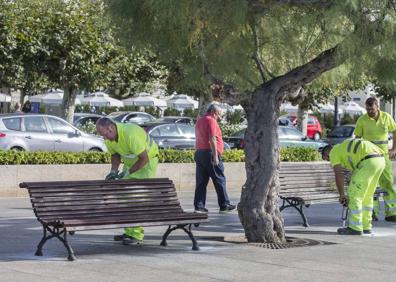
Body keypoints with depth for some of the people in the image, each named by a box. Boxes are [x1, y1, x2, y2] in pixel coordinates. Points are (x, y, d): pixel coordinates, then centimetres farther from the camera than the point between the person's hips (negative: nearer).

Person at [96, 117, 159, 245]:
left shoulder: (130, 134, -35)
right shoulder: (108, 138, -10)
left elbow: (144, 158, -29)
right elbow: (115, 155, 8)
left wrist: (128, 173, -26)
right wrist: (114, 171, -8)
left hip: (147, 161, -8)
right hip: (130, 162, 8)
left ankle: (137, 235, -14)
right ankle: (129, 231, 7)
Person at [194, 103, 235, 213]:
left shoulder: (199, 121, 19)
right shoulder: (211, 121, -9)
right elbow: (212, 139, -17)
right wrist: (215, 156, -19)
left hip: (199, 153, 8)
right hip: (209, 153, -8)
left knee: (201, 182, 6)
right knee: (219, 180, -1)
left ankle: (199, 206, 2)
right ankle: (224, 205, 3)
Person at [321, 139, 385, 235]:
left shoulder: (333, 152, 11)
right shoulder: (349, 149, 36)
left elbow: (338, 176, 5)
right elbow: (355, 173, 36)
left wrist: (342, 195, 13)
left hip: (368, 162, -9)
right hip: (380, 160, 9)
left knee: (355, 196, 1)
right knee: (367, 196, 21)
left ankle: (355, 228, 4)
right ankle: (365, 226, 25)